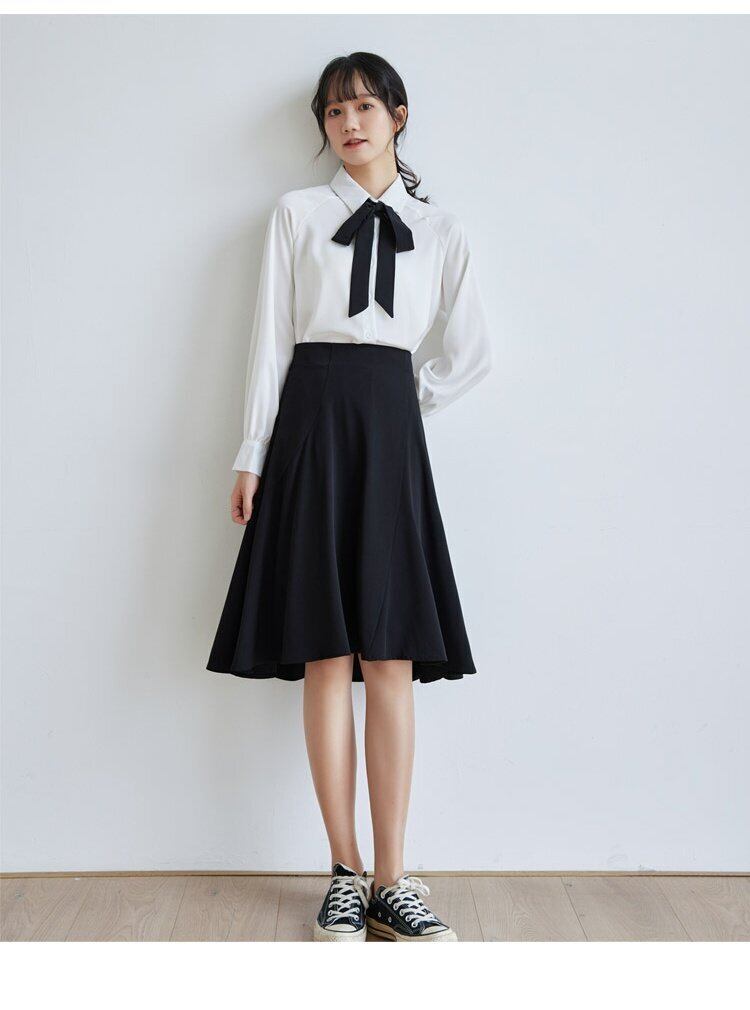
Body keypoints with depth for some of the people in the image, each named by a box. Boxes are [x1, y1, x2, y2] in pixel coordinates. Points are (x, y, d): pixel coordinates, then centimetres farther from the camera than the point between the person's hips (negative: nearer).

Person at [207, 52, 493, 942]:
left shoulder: (440, 230, 14)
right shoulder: (296, 213, 11)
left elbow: (471, 354, 19)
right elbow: (271, 335, 5)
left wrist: (407, 402, 9)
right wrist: (253, 455, 0)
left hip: (390, 433, 1)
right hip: (313, 423, -1)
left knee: (392, 660, -3)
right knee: (327, 658, -2)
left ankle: (390, 880, 5)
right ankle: (346, 875, 8)